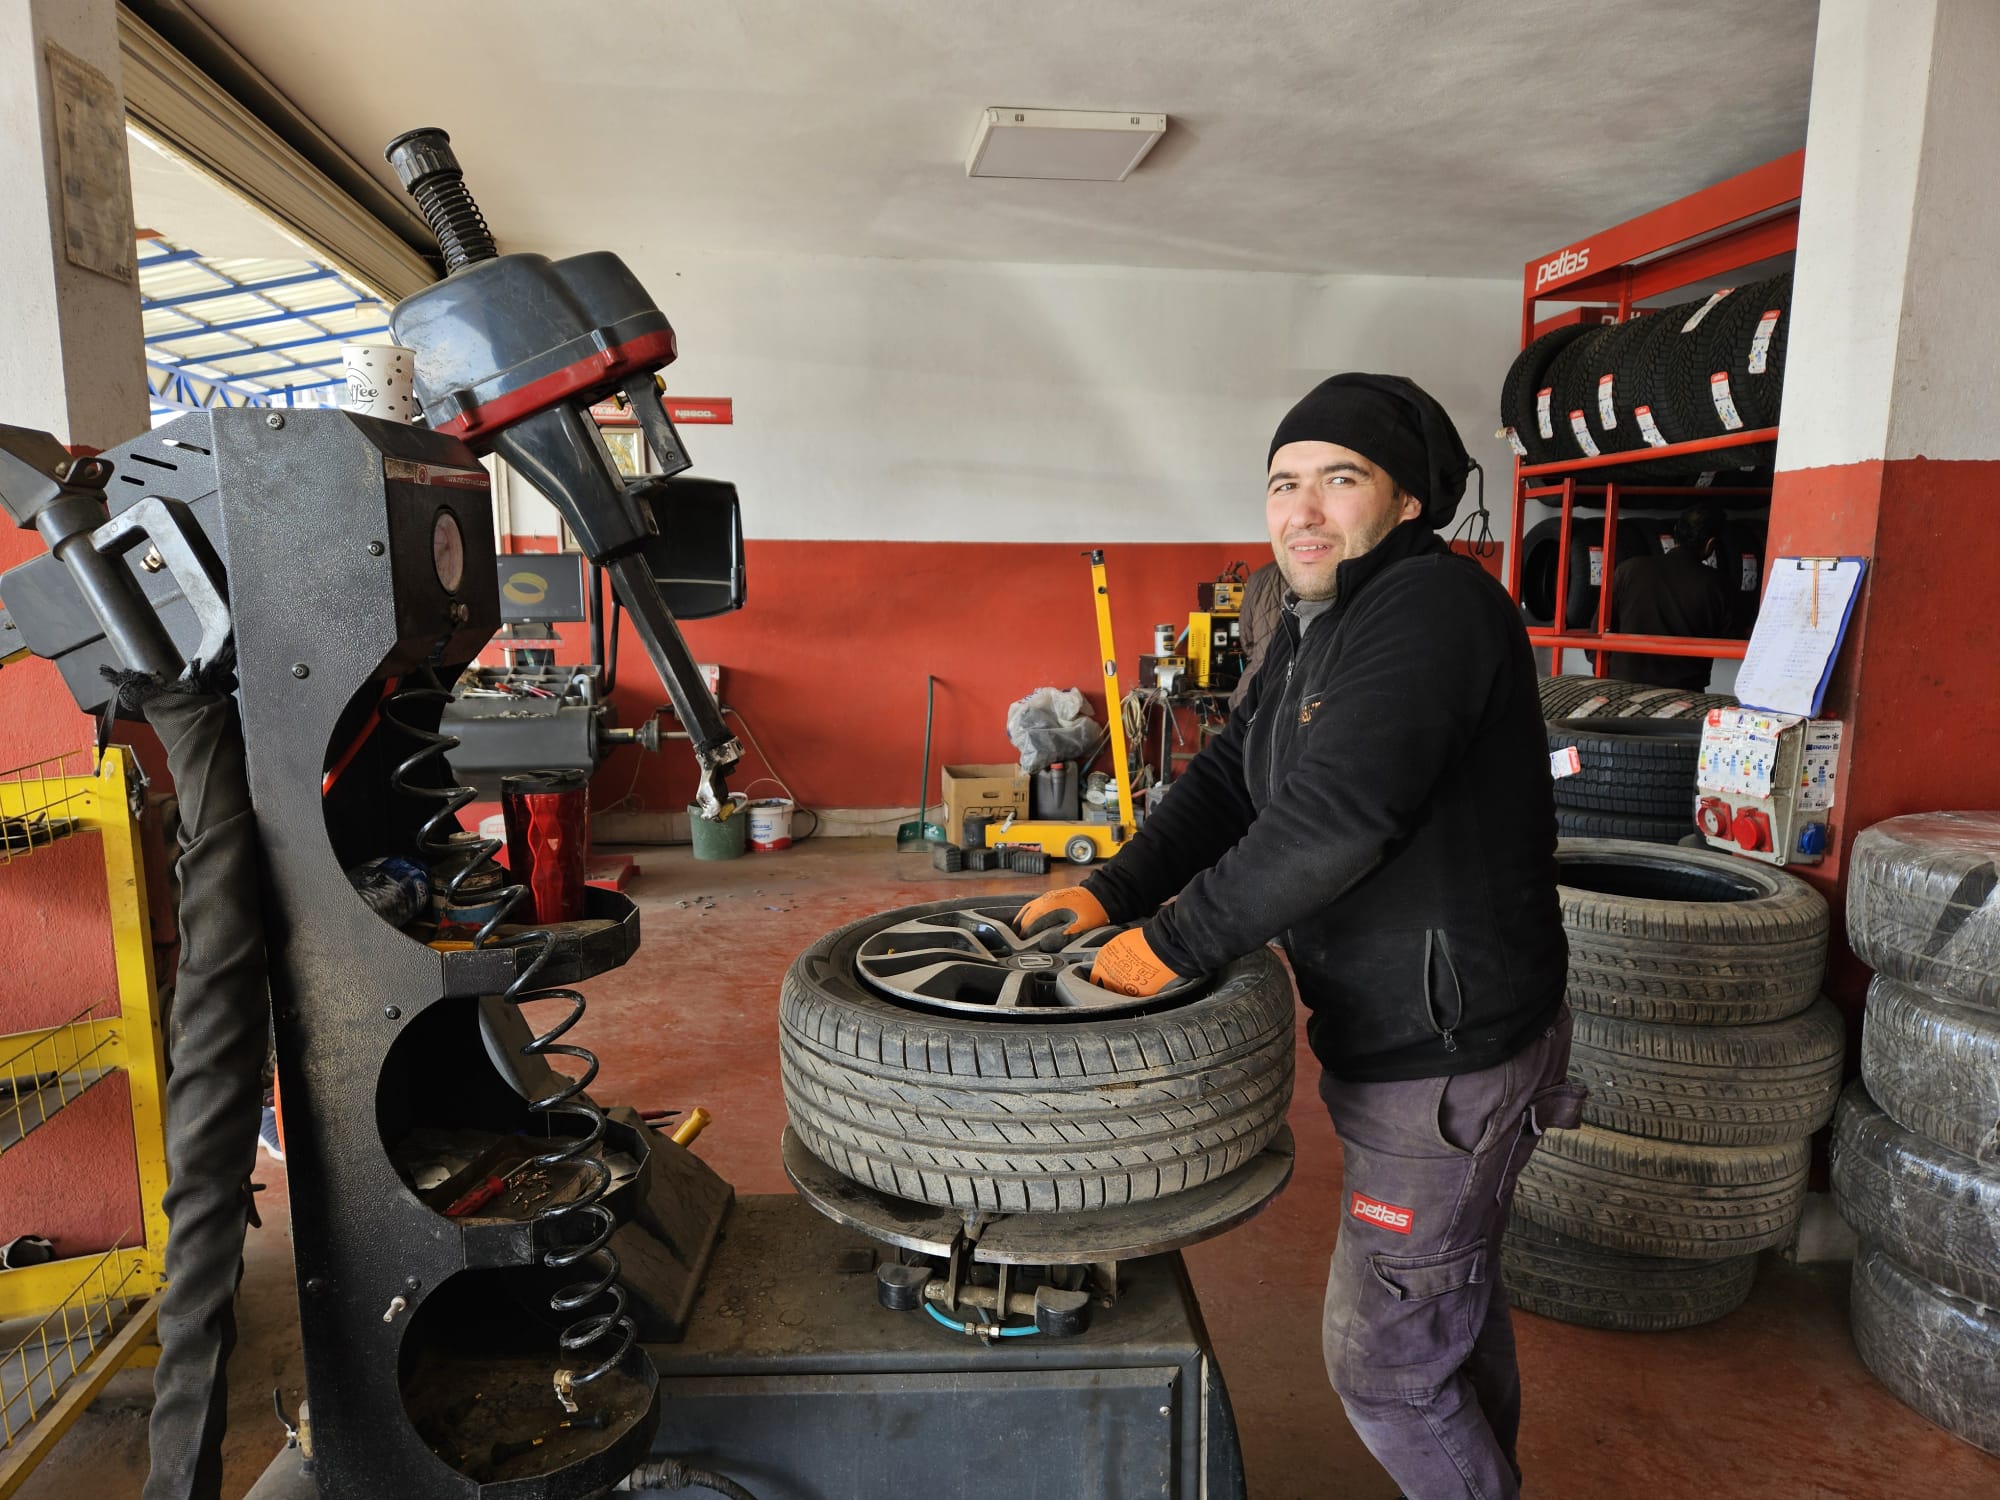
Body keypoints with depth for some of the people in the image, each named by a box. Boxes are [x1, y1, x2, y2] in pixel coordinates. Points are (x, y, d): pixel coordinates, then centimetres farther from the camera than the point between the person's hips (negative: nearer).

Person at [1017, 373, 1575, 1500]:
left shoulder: (1432, 604, -23)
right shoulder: (1318, 629, 9)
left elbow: (1334, 816, -33)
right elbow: (1227, 781, 6)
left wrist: (1174, 944, -26)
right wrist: (1112, 892, -8)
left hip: (1448, 1062, -10)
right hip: (1398, 1038, 10)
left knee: (1383, 1360, 5)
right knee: (1458, 1302, 28)